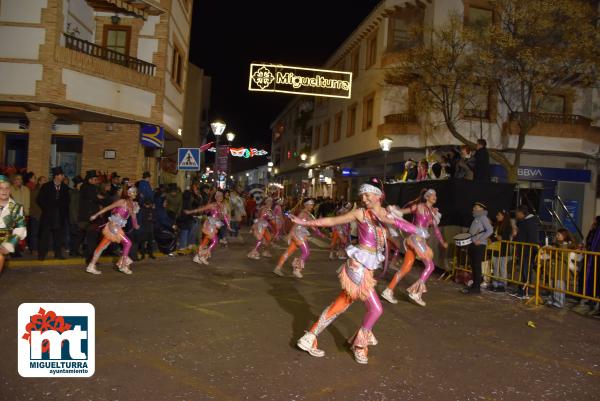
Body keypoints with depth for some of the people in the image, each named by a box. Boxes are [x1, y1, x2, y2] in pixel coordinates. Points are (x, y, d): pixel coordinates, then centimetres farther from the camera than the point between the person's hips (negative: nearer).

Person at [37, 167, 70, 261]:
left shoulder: (65, 188, 11)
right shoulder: (46, 186, 3)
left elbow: (67, 200, 15)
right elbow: (39, 200, 2)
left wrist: (65, 212, 2)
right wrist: (46, 208, -4)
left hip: (61, 216, 3)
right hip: (48, 215, -3)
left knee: (59, 235, 3)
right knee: (45, 235, -2)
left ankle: (58, 254, 9)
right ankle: (41, 255, 4)